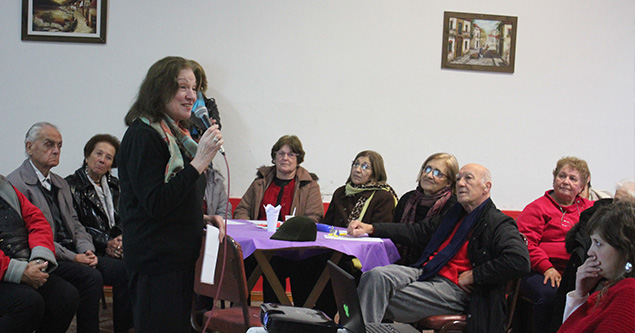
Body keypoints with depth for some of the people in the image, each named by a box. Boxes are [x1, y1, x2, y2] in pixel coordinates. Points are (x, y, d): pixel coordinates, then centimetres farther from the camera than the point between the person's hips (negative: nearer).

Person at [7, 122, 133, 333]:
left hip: (72, 254, 8)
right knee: (90, 277, -31)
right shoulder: (16, 184, -7)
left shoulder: (61, 184, 22)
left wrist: (87, 250, -1)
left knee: (121, 270, -14)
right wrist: (72, 257, -17)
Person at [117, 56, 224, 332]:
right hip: (156, 260, -9)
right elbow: (155, 203, -22)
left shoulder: (177, 134, 15)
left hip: (181, 257, 9)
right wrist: (199, 162, -23)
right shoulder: (142, 135, -13)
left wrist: (205, 218, 11)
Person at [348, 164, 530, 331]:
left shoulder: (499, 224, -2)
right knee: (376, 276, -21)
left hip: (454, 289, -7)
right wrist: (370, 228, 13)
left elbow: (519, 260, -18)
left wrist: (472, 276, -14)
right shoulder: (454, 214, 24)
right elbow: (416, 231, 25)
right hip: (425, 272, 7)